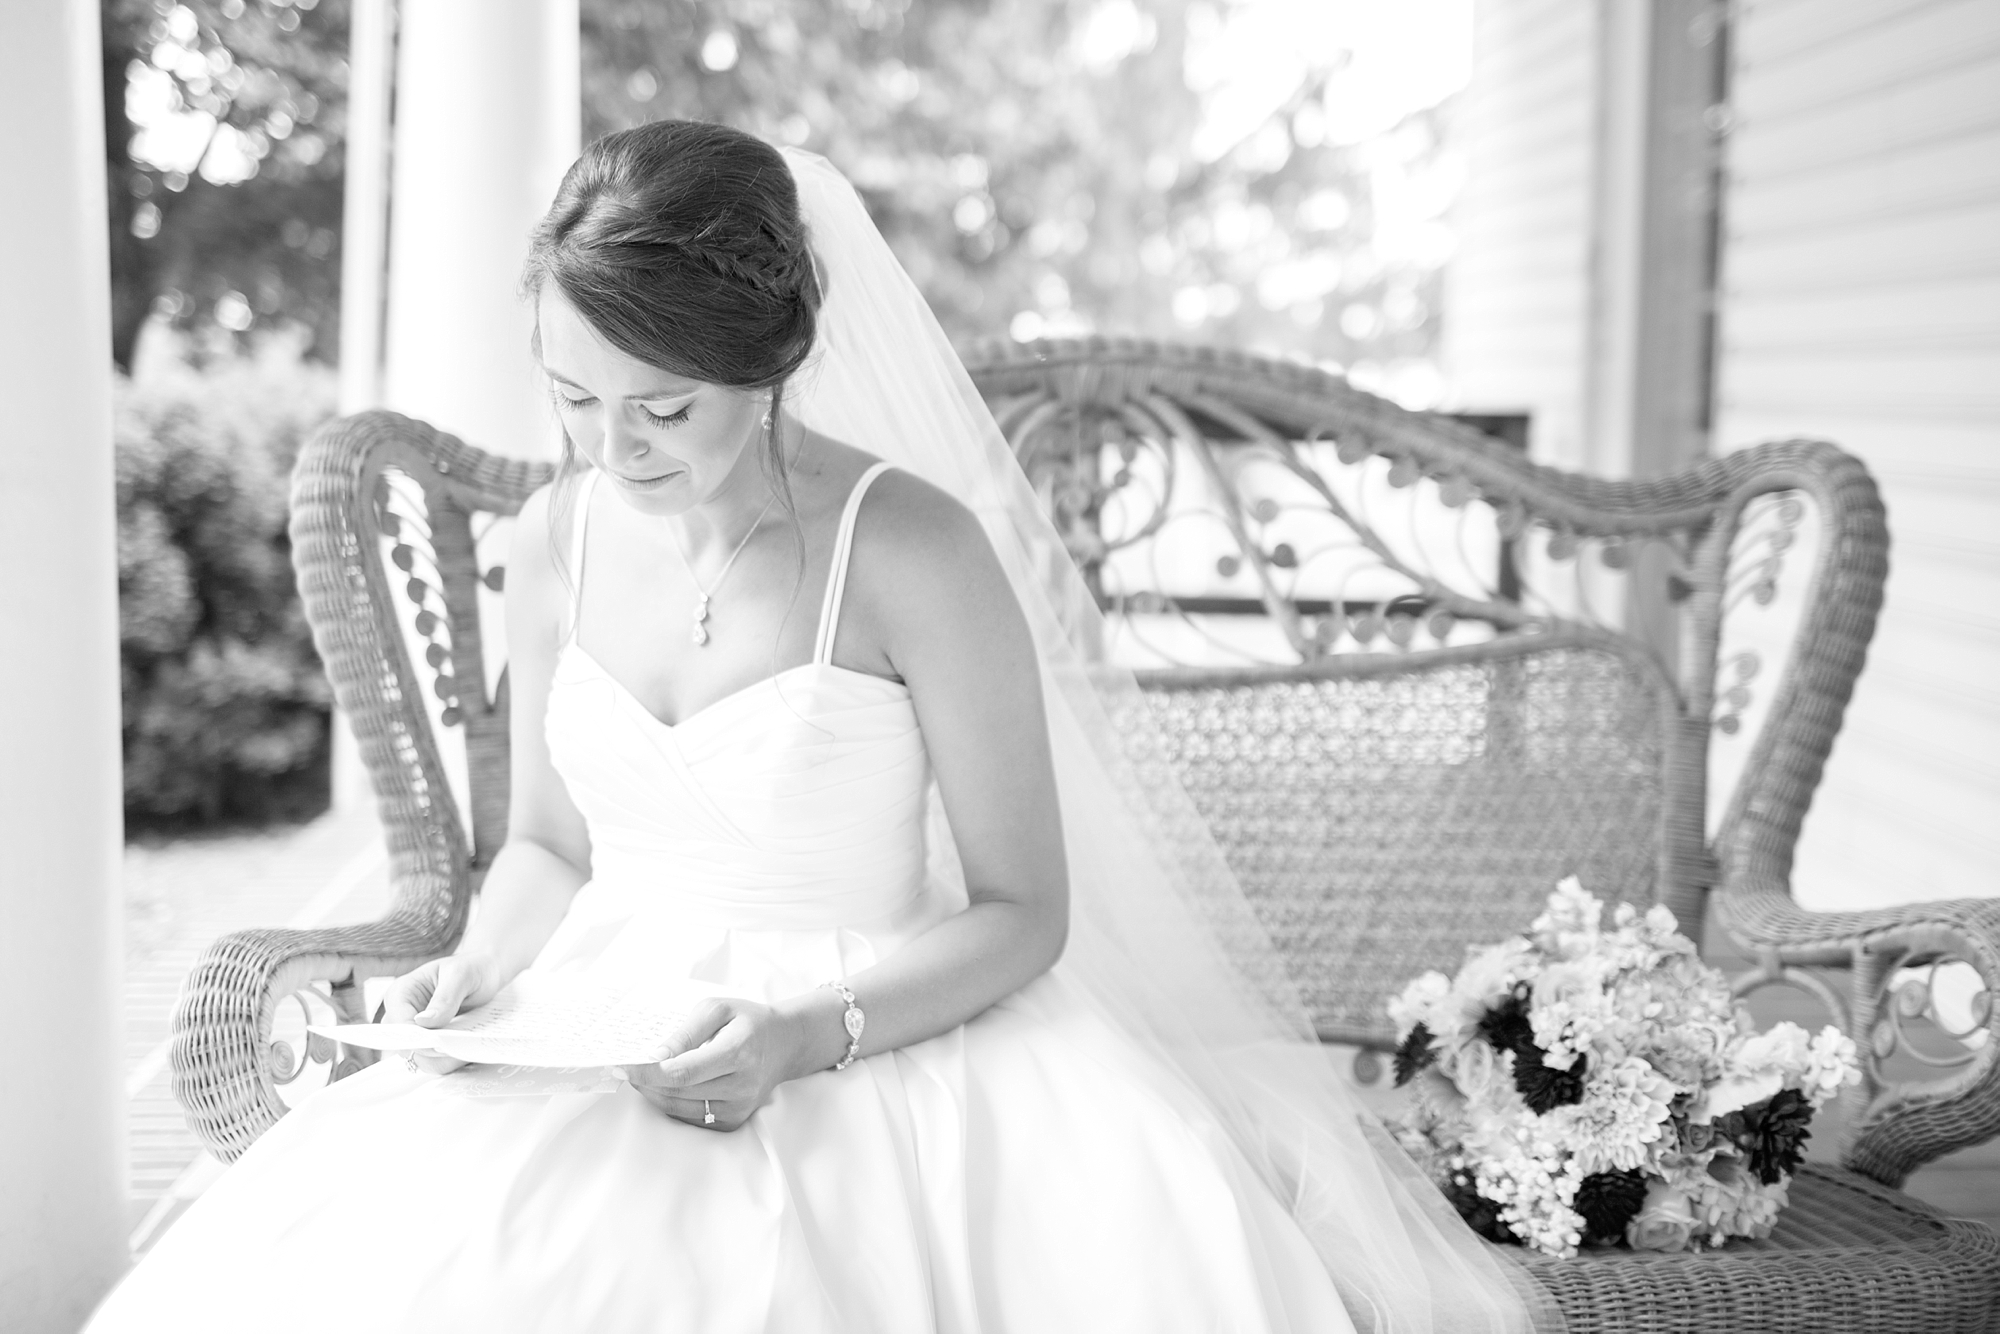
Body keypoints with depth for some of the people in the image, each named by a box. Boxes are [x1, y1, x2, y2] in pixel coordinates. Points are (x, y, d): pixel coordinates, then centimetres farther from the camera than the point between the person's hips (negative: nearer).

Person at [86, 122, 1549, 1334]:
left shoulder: (911, 550, -11)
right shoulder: (559, 537, 5)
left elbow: (1022, 912, -7)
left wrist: (807, 1033, -21)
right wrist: (485, 968, -3)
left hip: (869, 1042, -3)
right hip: (602, 1030, 3)